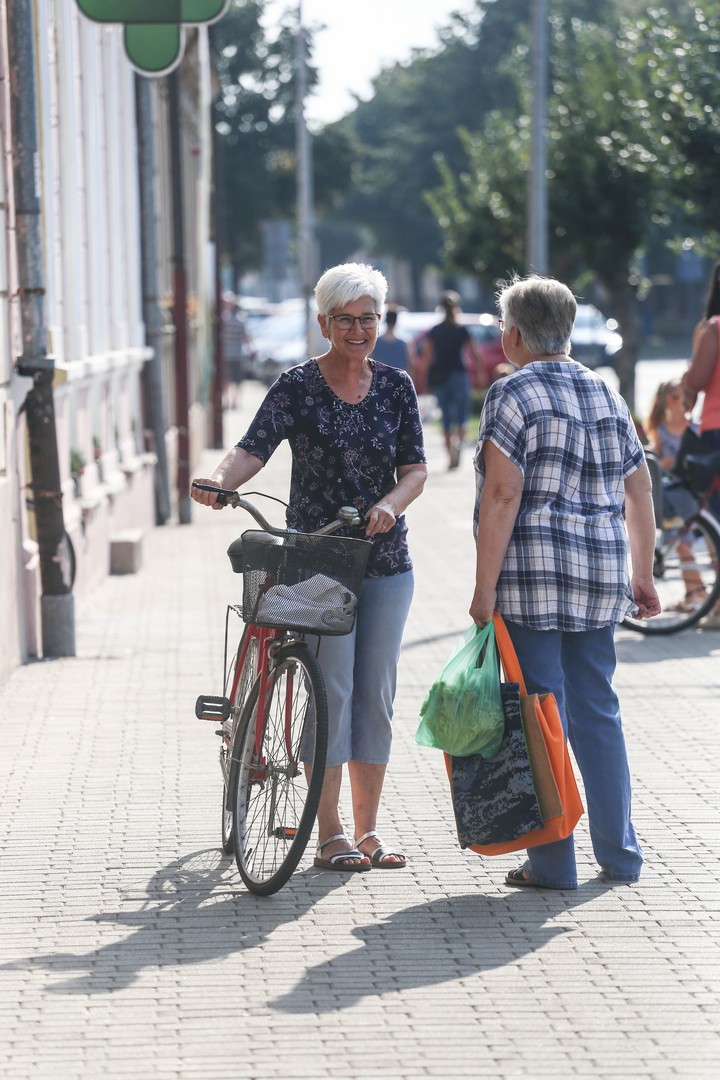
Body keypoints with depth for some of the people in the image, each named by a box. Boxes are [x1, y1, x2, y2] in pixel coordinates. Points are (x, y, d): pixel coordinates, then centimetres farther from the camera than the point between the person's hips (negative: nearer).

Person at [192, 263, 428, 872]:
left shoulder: (396, 386, 5)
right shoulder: (298, 387, -5)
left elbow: (416, 468, 0)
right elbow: (254, 448, -16)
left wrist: (390, 503, -21)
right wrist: (220, 481, -37)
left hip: (385, 561, 4)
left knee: (375, 694, 6)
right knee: (332, 691, -7)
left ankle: (367, 831, 14)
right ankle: (330, 836, -1)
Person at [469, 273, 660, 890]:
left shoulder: (513, 395, -7)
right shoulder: (606, 394, 13)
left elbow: (503, 496, -15)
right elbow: (638, 492, 15)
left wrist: (485, 587, -13)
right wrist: (643, 575, 22)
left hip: (533, 580, -6)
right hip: (600, 581, 6)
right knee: (598, 711, 14)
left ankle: (553, 863, 1)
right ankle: (620, 854, 16)